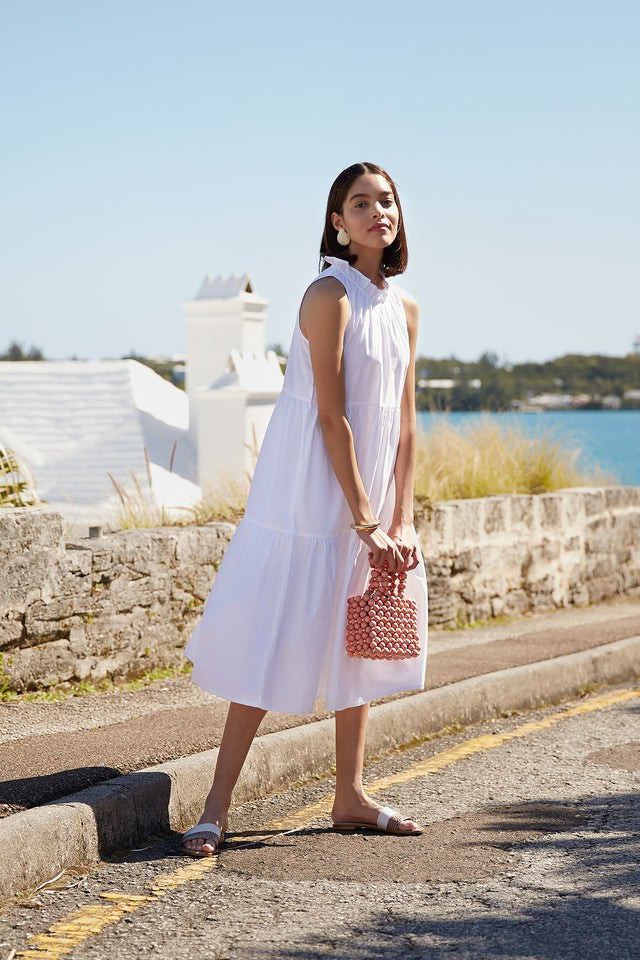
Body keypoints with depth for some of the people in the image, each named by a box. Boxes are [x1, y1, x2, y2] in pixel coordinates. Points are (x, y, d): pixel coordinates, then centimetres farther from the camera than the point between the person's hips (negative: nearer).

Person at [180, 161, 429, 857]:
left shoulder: (404, 309, 8)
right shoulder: (329, 296, -14)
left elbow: (404, 421, 8)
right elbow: (333, 416, -17)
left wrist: (401, 521, 0)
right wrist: (366, 523, -18)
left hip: (371, 493, 8)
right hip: (311, 492, -8)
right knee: (278, 642, -8)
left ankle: (349, 797, 23)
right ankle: (217, 807, -3)